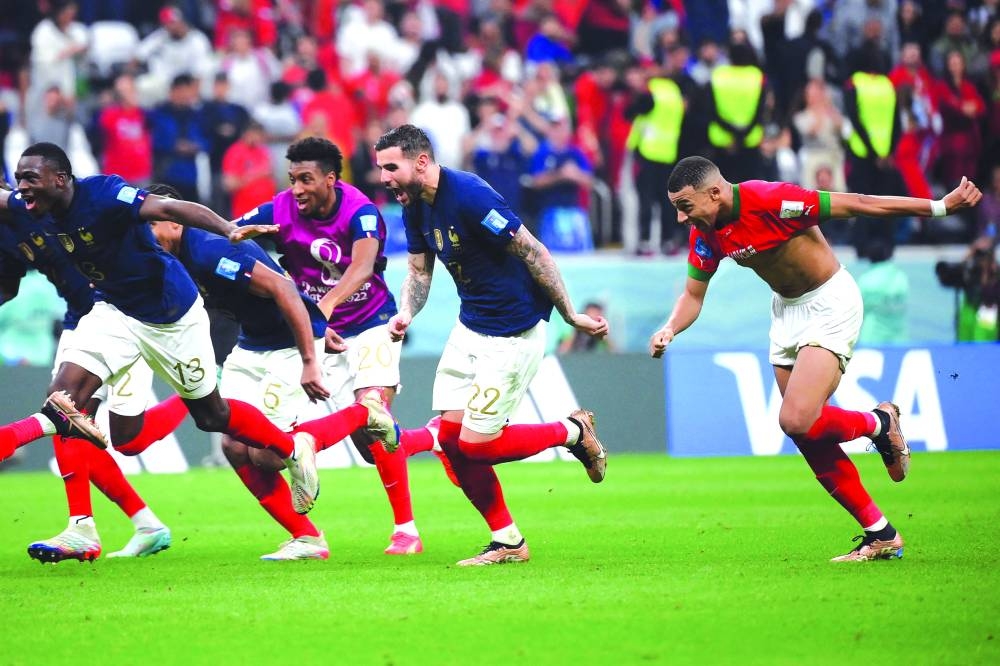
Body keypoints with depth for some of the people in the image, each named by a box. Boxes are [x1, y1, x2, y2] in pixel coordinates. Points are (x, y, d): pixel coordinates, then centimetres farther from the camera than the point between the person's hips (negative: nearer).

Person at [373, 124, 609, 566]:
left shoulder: (469, 196, -25)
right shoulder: (415, 207, 1)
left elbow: (533, 253, -20)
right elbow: (419, 270, 13)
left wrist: (570, 315, -15)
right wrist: (405, 314, -7)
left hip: (514, 331, -9)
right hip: (470, 326, 9)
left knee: (475, 443, -10)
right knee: (450, 435, 2)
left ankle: (573, 432, 14)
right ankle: (507, 543, 13)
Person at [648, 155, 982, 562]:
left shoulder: (769, 200, -27)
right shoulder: (705, 233, -5)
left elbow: (855, 205, -24)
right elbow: (693, 294, 6)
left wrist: (940, 206, -21)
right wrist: (670, 329, -17)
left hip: (830, 303, -8)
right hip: (786, 311, 8)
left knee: (797, 420, -23)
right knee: (807, 435, 4)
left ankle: (879, 423, 7)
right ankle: (882, 536, 13)